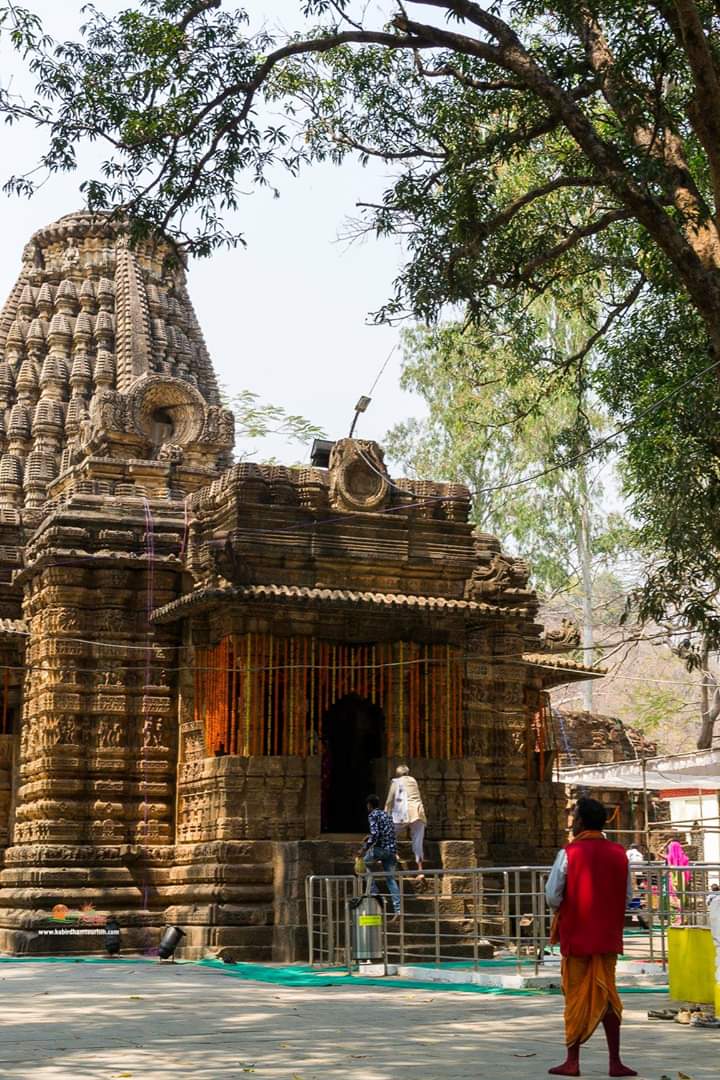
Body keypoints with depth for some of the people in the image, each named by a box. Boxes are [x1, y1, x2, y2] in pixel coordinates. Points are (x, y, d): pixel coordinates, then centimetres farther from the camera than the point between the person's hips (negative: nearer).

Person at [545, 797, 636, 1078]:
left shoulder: (569, 853, -12)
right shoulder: (619, 854, 1)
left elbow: (552, 896, -12)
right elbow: (627, 895, 4)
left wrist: (561, 911, 9)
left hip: (576, 935, -3)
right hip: (608, 936, 3)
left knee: (577, 997, 6)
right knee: (607, 995, 9)